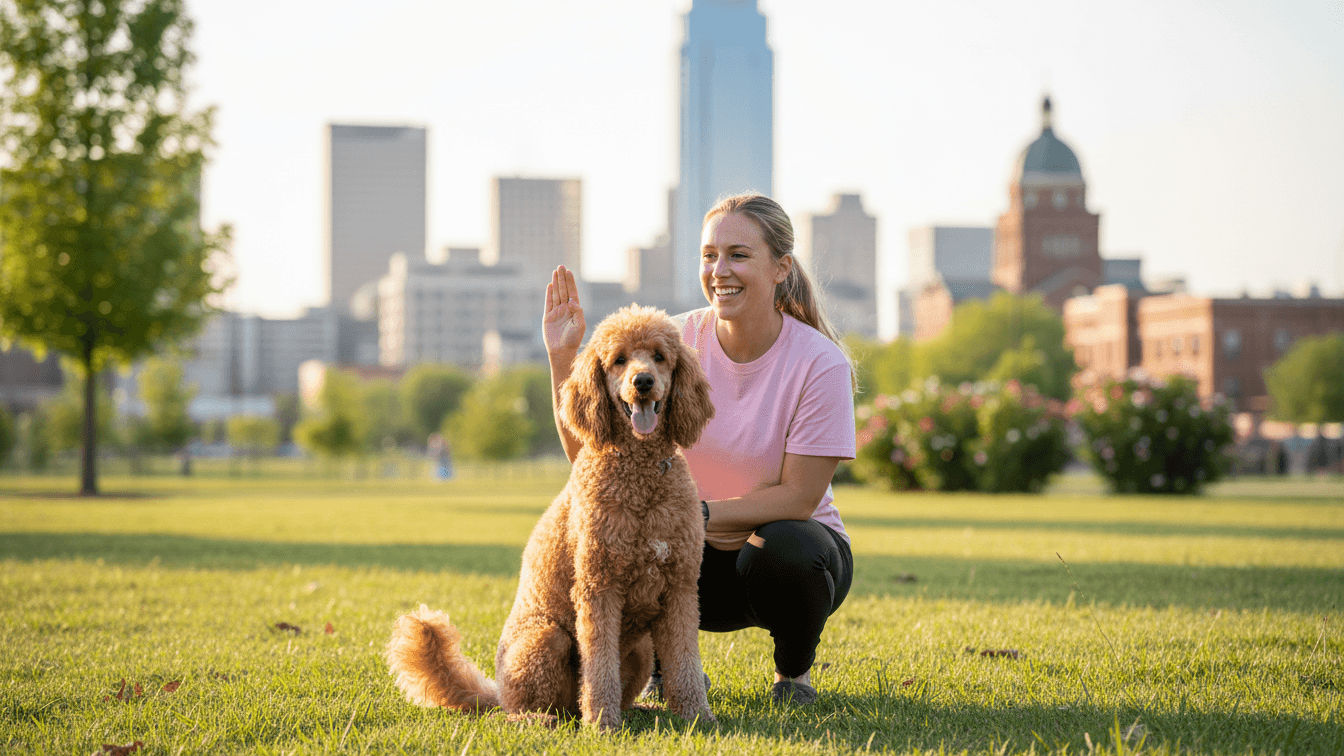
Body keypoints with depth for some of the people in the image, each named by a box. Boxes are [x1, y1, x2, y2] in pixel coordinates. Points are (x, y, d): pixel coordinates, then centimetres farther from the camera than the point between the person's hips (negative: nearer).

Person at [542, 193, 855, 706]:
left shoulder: (820, 363, -18)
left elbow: (798, 497, -18)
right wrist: (564, 358, -23)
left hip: (791, 538, -2)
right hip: (700, 557, 2)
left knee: (783, 548, -37)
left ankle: (794, 671, -2)